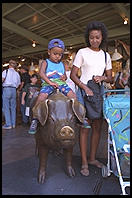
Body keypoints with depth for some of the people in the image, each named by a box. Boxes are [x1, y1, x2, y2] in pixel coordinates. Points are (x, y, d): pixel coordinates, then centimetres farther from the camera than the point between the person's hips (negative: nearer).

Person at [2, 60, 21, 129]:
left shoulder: (6, 71, 1)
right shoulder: (17, 74, 15)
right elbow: (18, 84, 15)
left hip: (6, 89, -5)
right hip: (14, 90, 5)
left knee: (6, 107, -2)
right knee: (13, 107, 8)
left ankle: (8, 124, -3)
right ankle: (13, 123, 11)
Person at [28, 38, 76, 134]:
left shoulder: (62, 64, 21)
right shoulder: (46, 62, 7)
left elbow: (65, 76, 27)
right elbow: (41, 73, -10)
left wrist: (64, 77, 0)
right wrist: (50, 82, -25)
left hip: (60, 83, 4)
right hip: (48, 84, -4)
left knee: (73, 95, -16)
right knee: (42, 96, -30)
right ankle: (35, 119, -18)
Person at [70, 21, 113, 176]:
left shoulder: (106, 56, 13)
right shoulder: (82, 52, 1)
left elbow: (110, 78, 14)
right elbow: (73, 75, -4)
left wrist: (102, 78, -8)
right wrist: (85, 88, -17)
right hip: (83, 91, -4)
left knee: (97, 127, 7)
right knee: (85, 127, -5)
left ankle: (92, 158, 24)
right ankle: (84, 163, 8)